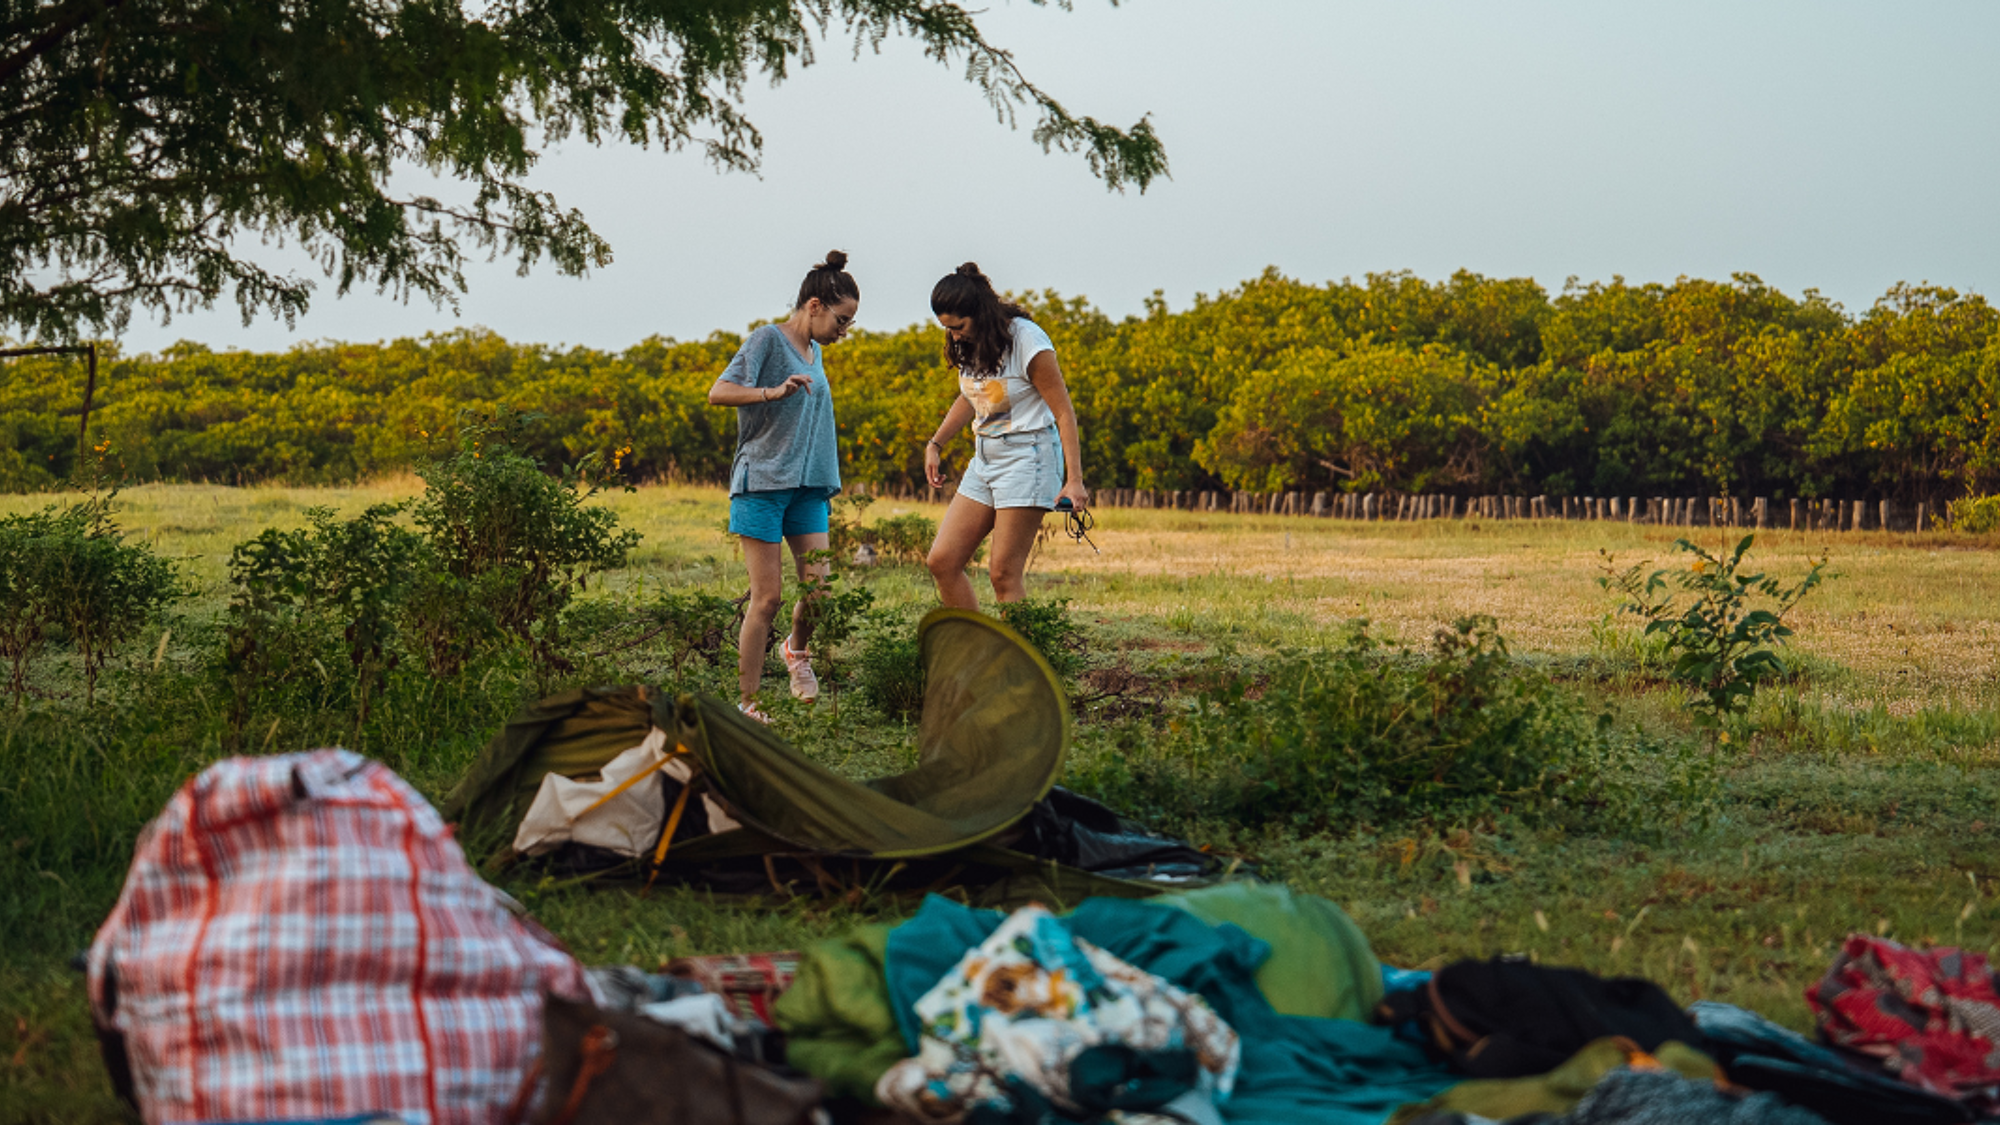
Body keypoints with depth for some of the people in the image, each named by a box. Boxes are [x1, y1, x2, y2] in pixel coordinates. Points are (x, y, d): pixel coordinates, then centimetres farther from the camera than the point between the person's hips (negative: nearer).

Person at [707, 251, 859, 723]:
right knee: (768, 596, -7)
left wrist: (825, 480, 19)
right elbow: (718, 392, -17)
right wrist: (773, 392, -31)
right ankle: (747, 704, 2)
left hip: (807, 488, 7)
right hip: (762, 482, -7)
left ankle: (796, 649, 28)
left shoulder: (814, 352, 16)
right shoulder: (769, 339, -7)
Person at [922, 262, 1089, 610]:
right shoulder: (968, 345, 6)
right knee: (942, 561, -1)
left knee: (1004, 572, -12)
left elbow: (1064, 412, -13)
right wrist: (935, 444, 18)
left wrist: (1074, 480, -19)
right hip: (985, 460, 8)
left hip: (1027, 457, -8)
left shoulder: (1026, 340, -15)